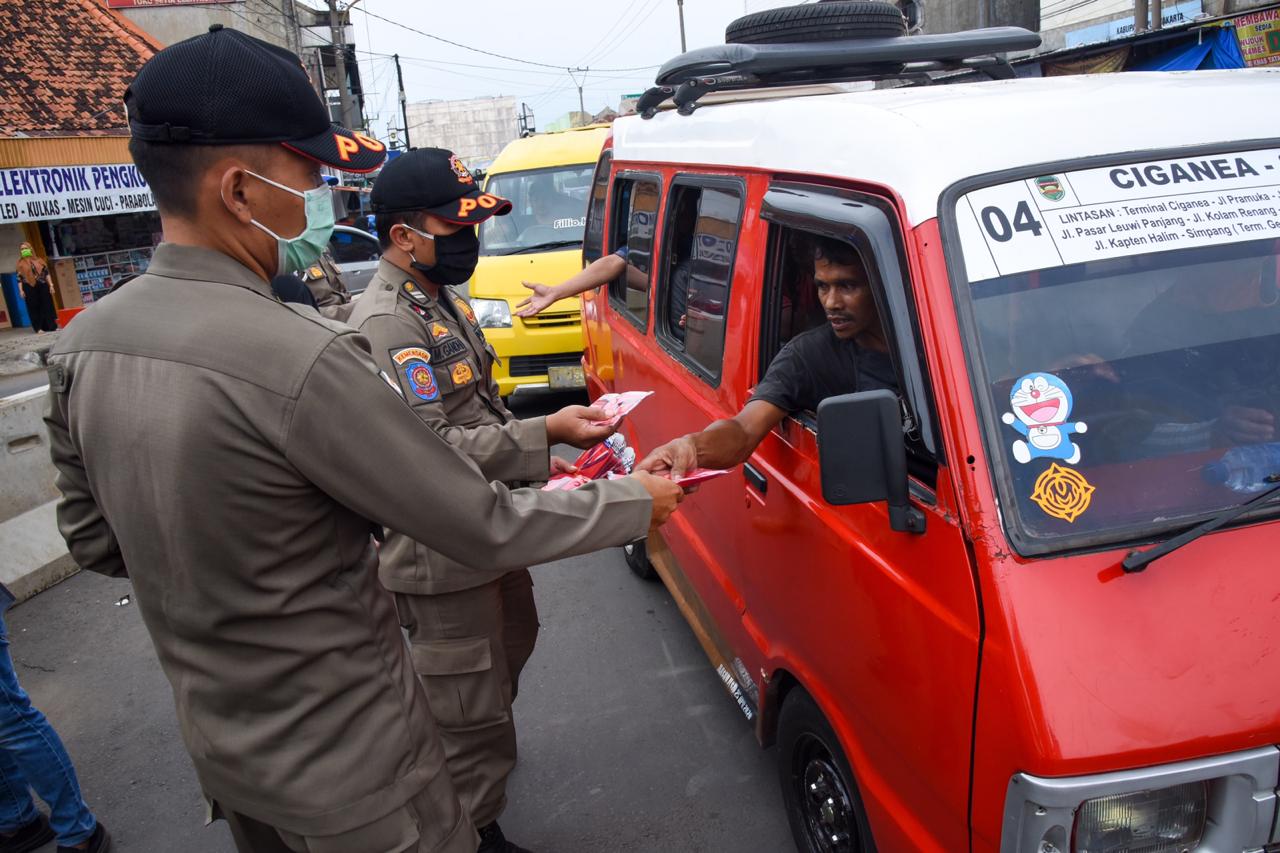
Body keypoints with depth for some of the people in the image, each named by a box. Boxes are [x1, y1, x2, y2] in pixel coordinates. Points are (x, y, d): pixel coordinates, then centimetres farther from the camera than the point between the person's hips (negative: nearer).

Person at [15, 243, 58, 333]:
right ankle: (39, 328, 1)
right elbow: (19, 278, 3)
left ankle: (52, 326, 6)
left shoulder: (39, 261, 11)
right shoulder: (20, 264, 6)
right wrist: (21, 290, -5)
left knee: (47, 306, 2)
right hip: (30, 288, -2)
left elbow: (47, 273, 9)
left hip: (42, 286, 2)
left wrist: (51, 285, 0)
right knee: (34, 307, -1)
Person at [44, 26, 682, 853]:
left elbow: (95, 540, 7)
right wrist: (636, 501, -8)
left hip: (218, 744, 7)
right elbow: (490, 529, -23)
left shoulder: (81, 346, -6)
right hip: (348, 767, -7)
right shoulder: (302, 359, -30)